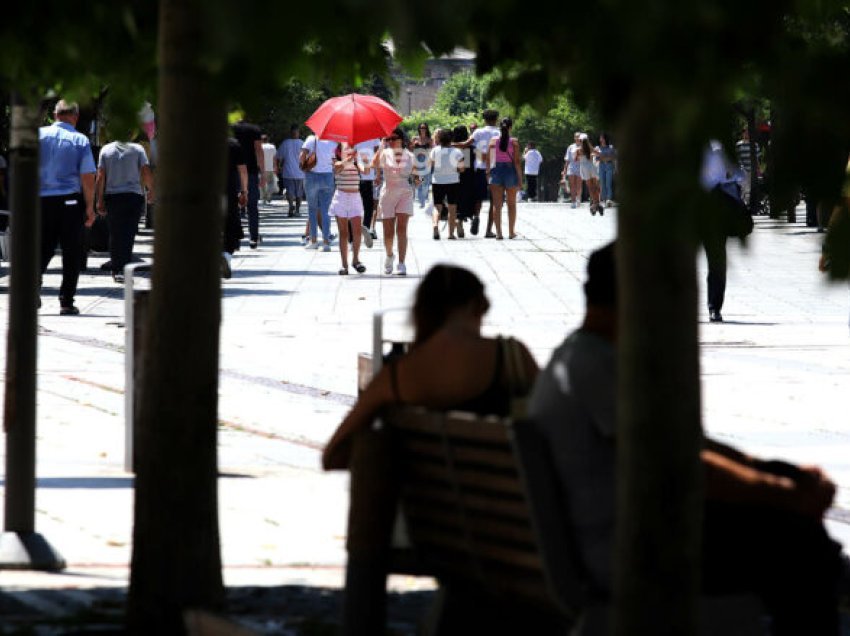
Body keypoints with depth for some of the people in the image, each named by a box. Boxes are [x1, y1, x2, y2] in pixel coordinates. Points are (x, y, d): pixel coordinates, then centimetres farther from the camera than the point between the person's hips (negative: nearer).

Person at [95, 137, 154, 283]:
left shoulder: (106, 150, 4)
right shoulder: (137, 149, -1)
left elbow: (100, 177, 0)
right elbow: (146, 172, -6)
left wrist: (100, 200, 3)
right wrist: (151, 190, 11)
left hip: (112, 196, 2)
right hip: (133, 195, -2)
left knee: (114, 235, 11)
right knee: (128, 234, -3)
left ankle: (116, 270, 13)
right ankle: (123, 270, -13)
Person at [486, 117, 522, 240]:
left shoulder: (493, 141, -1)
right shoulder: (514, 142, -5)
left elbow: (489, 160, -1)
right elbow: (517, 161, -7)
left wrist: (488, 173, 8)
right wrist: (520, 178, -1)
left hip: (496, 171, 1)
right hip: (510, 171, -1)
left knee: (497, 205, 3)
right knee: (511, 204, 13)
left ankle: (498, 232, -3)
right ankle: (511, 232, 16)